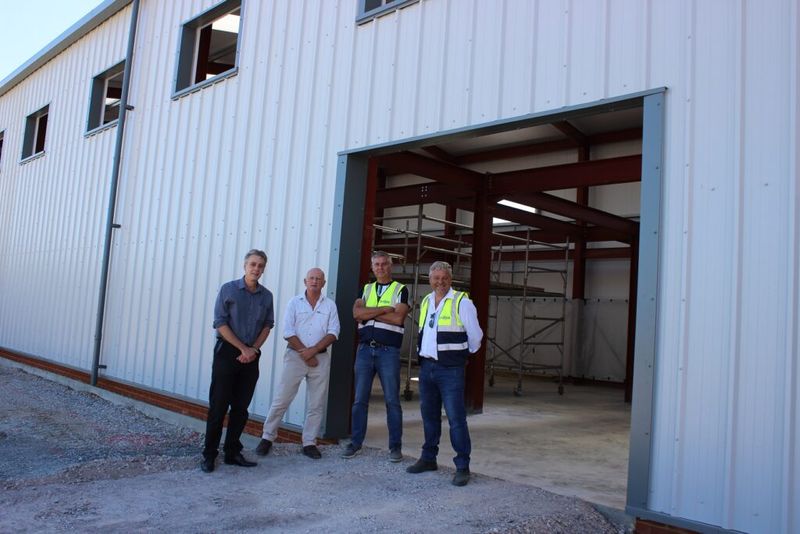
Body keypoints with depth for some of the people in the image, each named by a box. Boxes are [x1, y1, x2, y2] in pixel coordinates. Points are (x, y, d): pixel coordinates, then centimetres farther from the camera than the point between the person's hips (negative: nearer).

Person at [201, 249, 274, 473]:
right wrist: (243, 348, -12)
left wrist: (254, 349, -5)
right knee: (218, 405, -1)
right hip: (227, 352, -4)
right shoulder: (228, 289, -4)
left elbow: (268, 325, 10)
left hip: (251, 356, 4)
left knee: (241, 407, 8)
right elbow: (220, 323, -8)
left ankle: (233, 452, 18)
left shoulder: (266, 296, 7)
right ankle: (209, 455, 9)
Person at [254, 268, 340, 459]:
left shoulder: (330, 305, 8)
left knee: (317, 404, 4)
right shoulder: (295, 302, 5)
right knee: (281, 400, -1)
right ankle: (267, 438, 12)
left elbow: (333, 333, -1)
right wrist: (305, 353, -11)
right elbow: (288, 332, -3)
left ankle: (309, 443, 14)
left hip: (320, 358, 2)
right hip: (295, 356, -1)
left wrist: (313, 350, -14)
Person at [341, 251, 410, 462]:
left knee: (392, 400, 1)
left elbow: (398, 318, -12)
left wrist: (369, 314, -7)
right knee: (359, 399, 6)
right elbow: (357, 313, -4)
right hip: (365, 349, 3)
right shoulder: (365, 289, 14)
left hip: (388, 351, -3)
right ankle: (355, 443, 16)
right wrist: (384, 309, -11)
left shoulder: (400, 290, 3)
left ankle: (395, 446, 10)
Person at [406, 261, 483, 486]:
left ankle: (462, 466, 2)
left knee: (456, 418, -6)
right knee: (429, 415, 14)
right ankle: (428, 458, 27)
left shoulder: (462, 302, -8)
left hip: (450, 369, -6)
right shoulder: (426, 302, 12)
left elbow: (475, 335, -3)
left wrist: (464, 354, 9)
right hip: (426, 366, 6)